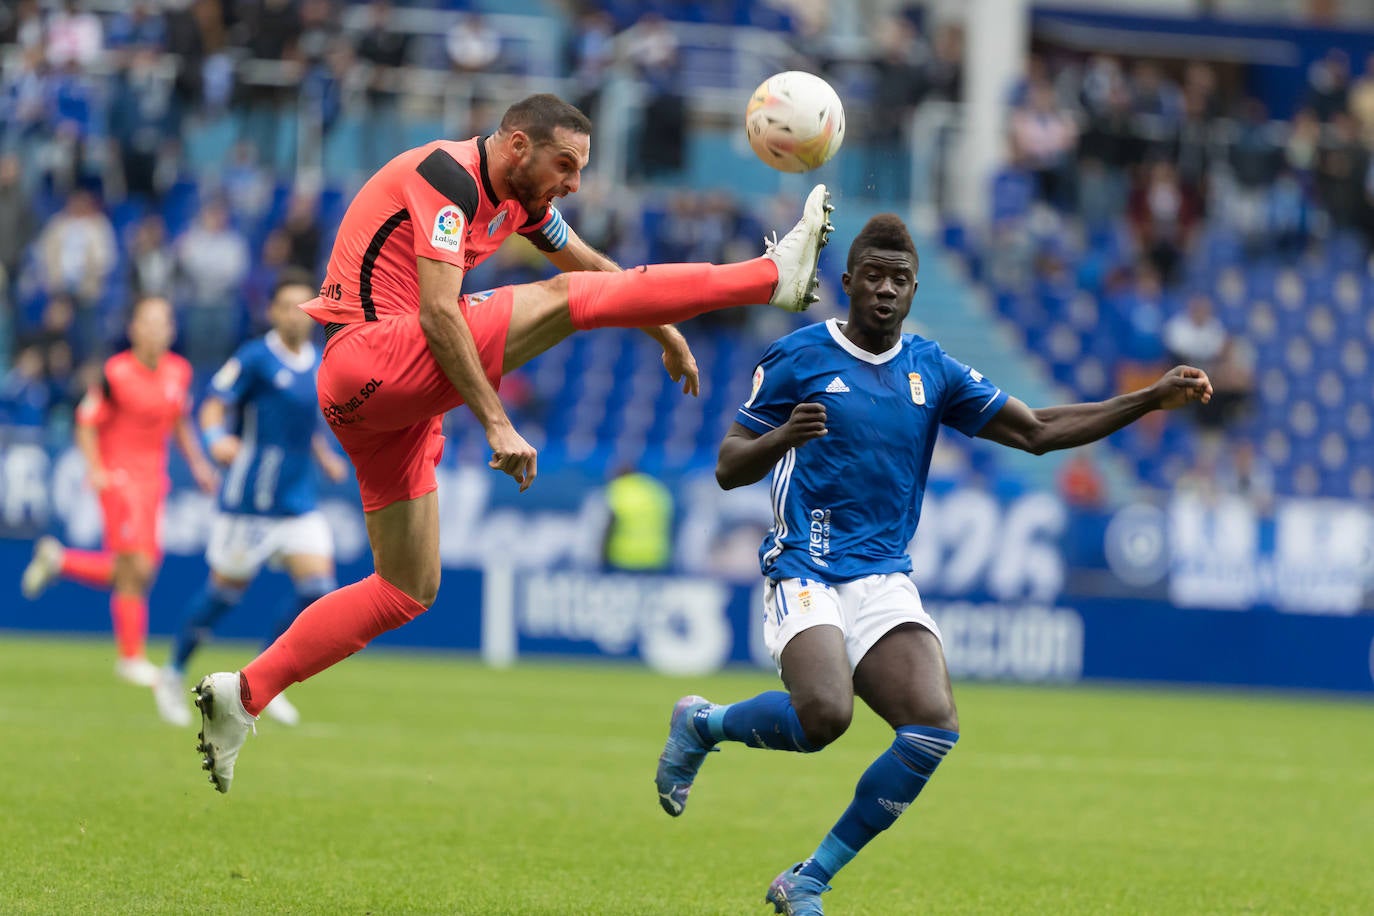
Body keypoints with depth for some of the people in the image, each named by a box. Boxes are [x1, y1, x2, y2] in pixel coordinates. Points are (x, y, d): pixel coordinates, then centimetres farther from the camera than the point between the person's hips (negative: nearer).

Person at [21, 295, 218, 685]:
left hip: (153, 477, 7)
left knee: (140, 570, 6)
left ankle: (59, 560, 27)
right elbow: (87, 422, -7)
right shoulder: (117, 373, -13)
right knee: (135, 569, -10)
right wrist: (95, 470, -17)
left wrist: (198, 463, 12)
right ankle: (132, 656, 1)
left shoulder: (179, 371, 5)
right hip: (120, 475, -7)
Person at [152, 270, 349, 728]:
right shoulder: (254, 359, -10)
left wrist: (326, 457, 11)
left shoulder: (319, 365, 10)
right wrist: (217, 438, -32)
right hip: (249, 500, -6)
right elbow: (214, 405, -13)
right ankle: (173, 676, 22)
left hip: (299, 504, 6)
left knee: (318, 589, -6)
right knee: (224, 591, 2)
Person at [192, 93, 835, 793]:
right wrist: (497, 423, -25)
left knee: (407, 591, 8)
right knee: (566, 298, -17)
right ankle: (773, 276, -18)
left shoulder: (517, 197, 14)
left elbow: (594, 266, 31)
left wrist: (667, 333, 34)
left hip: (394, 394, 10)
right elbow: (439, 313, -23)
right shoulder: (447, 176, -14)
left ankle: (242, 695, 7)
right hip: (369, 361, -10)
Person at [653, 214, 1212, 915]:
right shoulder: (798, 356, 0)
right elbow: (728, 469, 1)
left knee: (932, 728, -18)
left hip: (883, 579, 4)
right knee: (825, 713, -30)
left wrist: (1153, 399, 2)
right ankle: (703, 724, 3)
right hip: (803, 572, -4)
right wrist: (783, 438, -21)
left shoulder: (933, 371, 12)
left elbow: (1037, 431, 11)